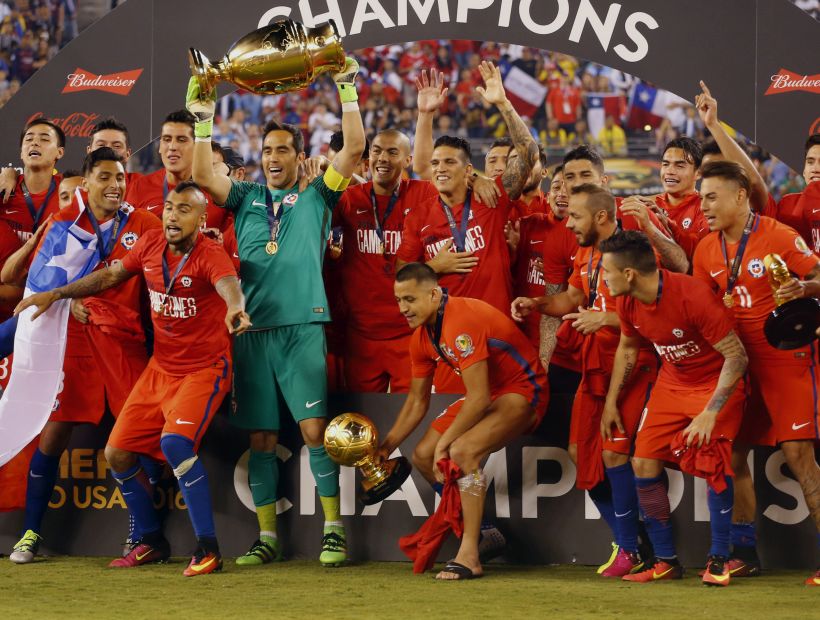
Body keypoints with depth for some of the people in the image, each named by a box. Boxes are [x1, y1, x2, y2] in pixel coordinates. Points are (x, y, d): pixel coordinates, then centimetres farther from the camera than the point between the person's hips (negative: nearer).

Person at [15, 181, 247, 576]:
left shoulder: (210, 255, -20)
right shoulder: (151, 244, -1)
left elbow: (229, 285, -42)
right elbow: (111, 275, 16)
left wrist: (235, 309, -64)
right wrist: (55, 294, 16)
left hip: (205, 368, -7)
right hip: (160, 367, 8)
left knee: (175, 442, -30)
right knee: (117, 453, 7)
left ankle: (207, 548, -20)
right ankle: (152, 543, 26)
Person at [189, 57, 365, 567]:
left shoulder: (316, 195, 9)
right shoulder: (247, 197, 16)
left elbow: (355, 148, -1)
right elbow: (203, 176, 3)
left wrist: (347, 92, -7)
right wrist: (204, 120, -4)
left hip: (302, 326, -3)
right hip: (253, 328, 3)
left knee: (314, 428, -11)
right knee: (261, 437, 5)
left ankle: (334, 530, -5)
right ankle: (267, 538, 10)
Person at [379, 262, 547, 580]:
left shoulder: (461, 322, -29)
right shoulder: (422, 337, 1)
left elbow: (479, 398, -29)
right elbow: (417, 401, 14)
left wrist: (445, 441, -20)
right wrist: (385, 449, 8)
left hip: (522, 390, -10)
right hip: (485, 393, 10)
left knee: (462, 452, -30)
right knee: (423, 456, 6)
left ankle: (469, 557, -26)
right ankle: (478, 528, 22)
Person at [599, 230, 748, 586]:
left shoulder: (693, 296, -31)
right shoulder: (627, 302, -9)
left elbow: (737, 357, -26)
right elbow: (627, 348, 14)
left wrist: (710, 413, -31)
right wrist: (610, 402, 12)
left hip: (716, 383, -7)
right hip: (672, 384, 7)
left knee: (712, 459, -24)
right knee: (643, 464, -3)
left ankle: (718, 560, -10)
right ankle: (665, 561, 10)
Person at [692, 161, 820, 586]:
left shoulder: (779, 236, -10)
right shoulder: (707, 250, 8)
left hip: (785, 357, -6)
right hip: (737, 360, 6)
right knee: (730, 453, 5)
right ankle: (744, 553, 16)